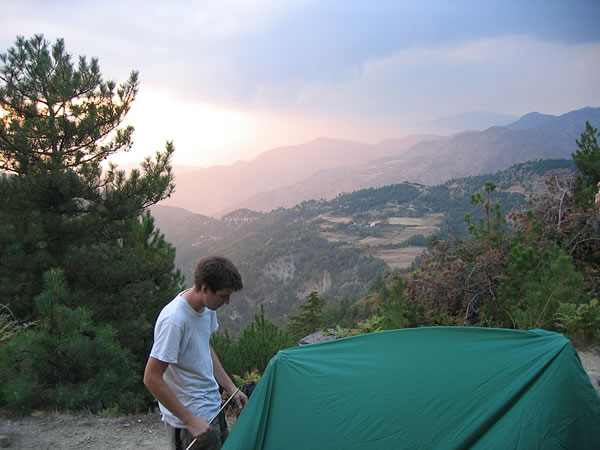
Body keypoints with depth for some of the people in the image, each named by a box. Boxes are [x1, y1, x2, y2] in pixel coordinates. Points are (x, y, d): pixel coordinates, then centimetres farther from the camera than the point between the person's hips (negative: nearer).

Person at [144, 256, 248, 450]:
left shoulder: (207, 307, -1)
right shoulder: (174, 320, -27)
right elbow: (151, 378, -24)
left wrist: (231, 389, 12)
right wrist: (189, 419, -21)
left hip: (212, 408, 8)